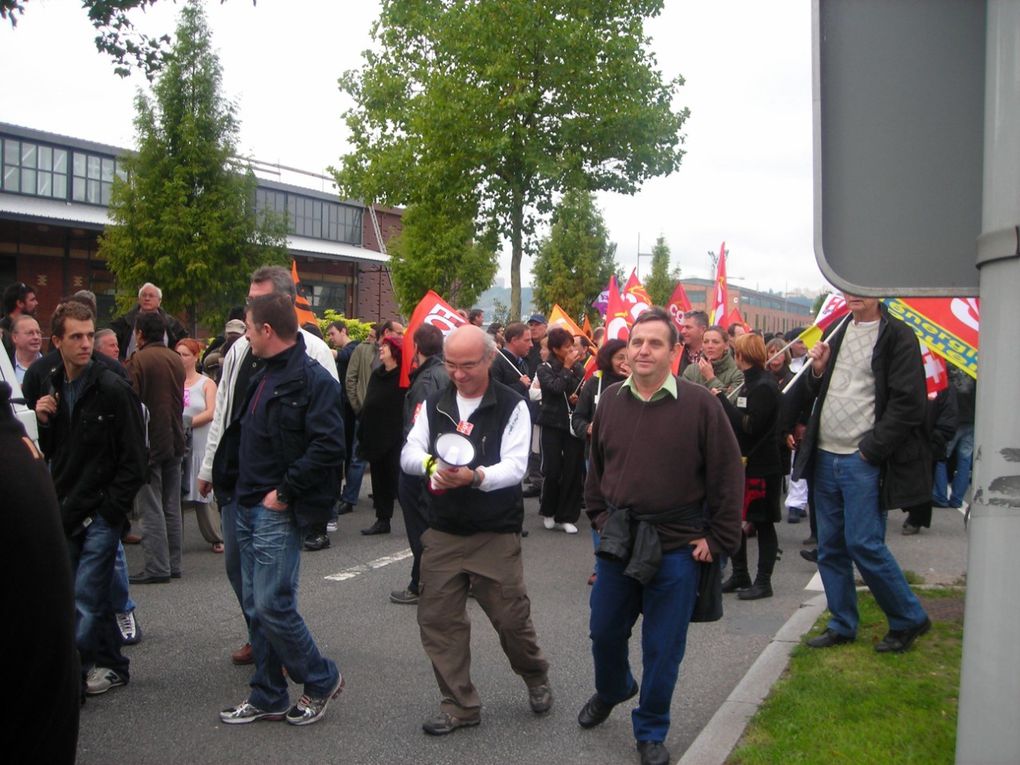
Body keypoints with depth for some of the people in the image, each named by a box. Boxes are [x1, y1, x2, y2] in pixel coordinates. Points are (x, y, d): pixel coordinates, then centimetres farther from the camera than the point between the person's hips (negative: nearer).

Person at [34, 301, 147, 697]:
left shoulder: (113, 389, -11)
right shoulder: (53, 389, 9)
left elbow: (134, 460, -11)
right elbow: (52, 453, 17)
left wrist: (110, 510, -12)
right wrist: (44, 422, -2)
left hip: (100, 512, -6)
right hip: (66, 511, 6)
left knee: (85, 598, -6)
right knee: (93, 595, 11)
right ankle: (109, 665, 25)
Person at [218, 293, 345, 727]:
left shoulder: (313, 380, -16)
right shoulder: (264, 377, 14)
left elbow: (328, 445, -24)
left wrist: (286, 491, -20)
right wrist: (233, 479, 13)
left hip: (279, 512, -9)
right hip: (249, 508, 9)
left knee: (273, 606, -7)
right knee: (258, 606, 13)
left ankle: (321, 680, 14)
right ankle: (267, 697, 24)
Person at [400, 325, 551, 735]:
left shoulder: (512, 406, -7)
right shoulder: (434, 404, 6)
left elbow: (515, 466, -17)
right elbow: (408, 454, 0)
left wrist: (475, 476, -36)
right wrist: (430, 462, -23)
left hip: (496, 534, -4)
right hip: (443, 533, 4)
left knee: (512, 617, 3)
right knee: (438, 620, 5)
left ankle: (536, 678, 33)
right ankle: (459, 704, 21)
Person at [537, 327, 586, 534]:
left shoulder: (579, 368, 9)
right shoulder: (545, 369, 0)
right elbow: (555, 387, -18)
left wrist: (579, 399, -11)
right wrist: (566, 367, -8)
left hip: (574, 424, 3)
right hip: (553, 425, -2)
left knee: (572, 470, -1)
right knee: (552, 470, -5)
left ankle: (566, 516, 10)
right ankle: (547, 512, 18)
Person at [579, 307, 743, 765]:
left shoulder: (699, 404, -12)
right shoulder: (610, 401, 2)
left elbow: (728, 474, -8)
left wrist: (718, 539, -7)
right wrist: (599, 515, 13)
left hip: (676, 548, -4)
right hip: (617, 542, 4)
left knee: (662, 647, 7)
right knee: (604, 631, 17)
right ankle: (611, 691, 48)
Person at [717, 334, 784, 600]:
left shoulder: (764, 386, -16)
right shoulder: (751, 383, 14)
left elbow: (749, 426, -23)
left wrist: (721, 399, -20)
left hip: (761, 466, -9)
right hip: (744, 462, 10)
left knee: (763, 524, 0)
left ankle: (763, 582, 9)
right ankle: (739, 575, 23)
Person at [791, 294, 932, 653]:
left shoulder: (897, 336, -7)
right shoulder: (837, 333, 14)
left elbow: (907, 403, -13)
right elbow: (810, 392, 20)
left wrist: (871, 450, -15)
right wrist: (817, 370, -1)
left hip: (863, 461, -7)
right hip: (826, 458, 7)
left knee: (864, 544, -7)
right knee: (830, 547, 11)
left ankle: (909, 619, 12)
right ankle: (842, 625, 24)